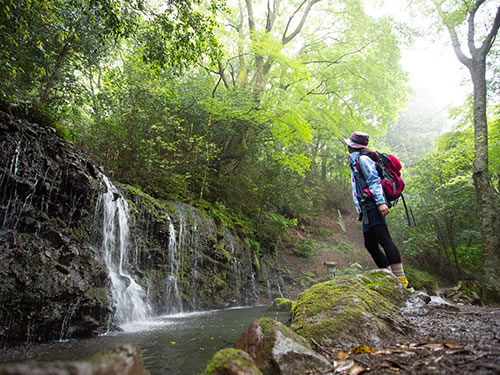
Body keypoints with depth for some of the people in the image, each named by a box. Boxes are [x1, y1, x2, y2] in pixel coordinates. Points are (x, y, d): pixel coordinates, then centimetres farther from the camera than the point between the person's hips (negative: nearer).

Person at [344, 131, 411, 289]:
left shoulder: (362, 159, -1)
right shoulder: (356, 162, 29)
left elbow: (374, 180, -14)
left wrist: (380, 202, -26)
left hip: (373, 206, -10)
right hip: (368, 210, 10)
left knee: (383, 239, -18)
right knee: (370, 244, 7)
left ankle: (402, 281, -22)